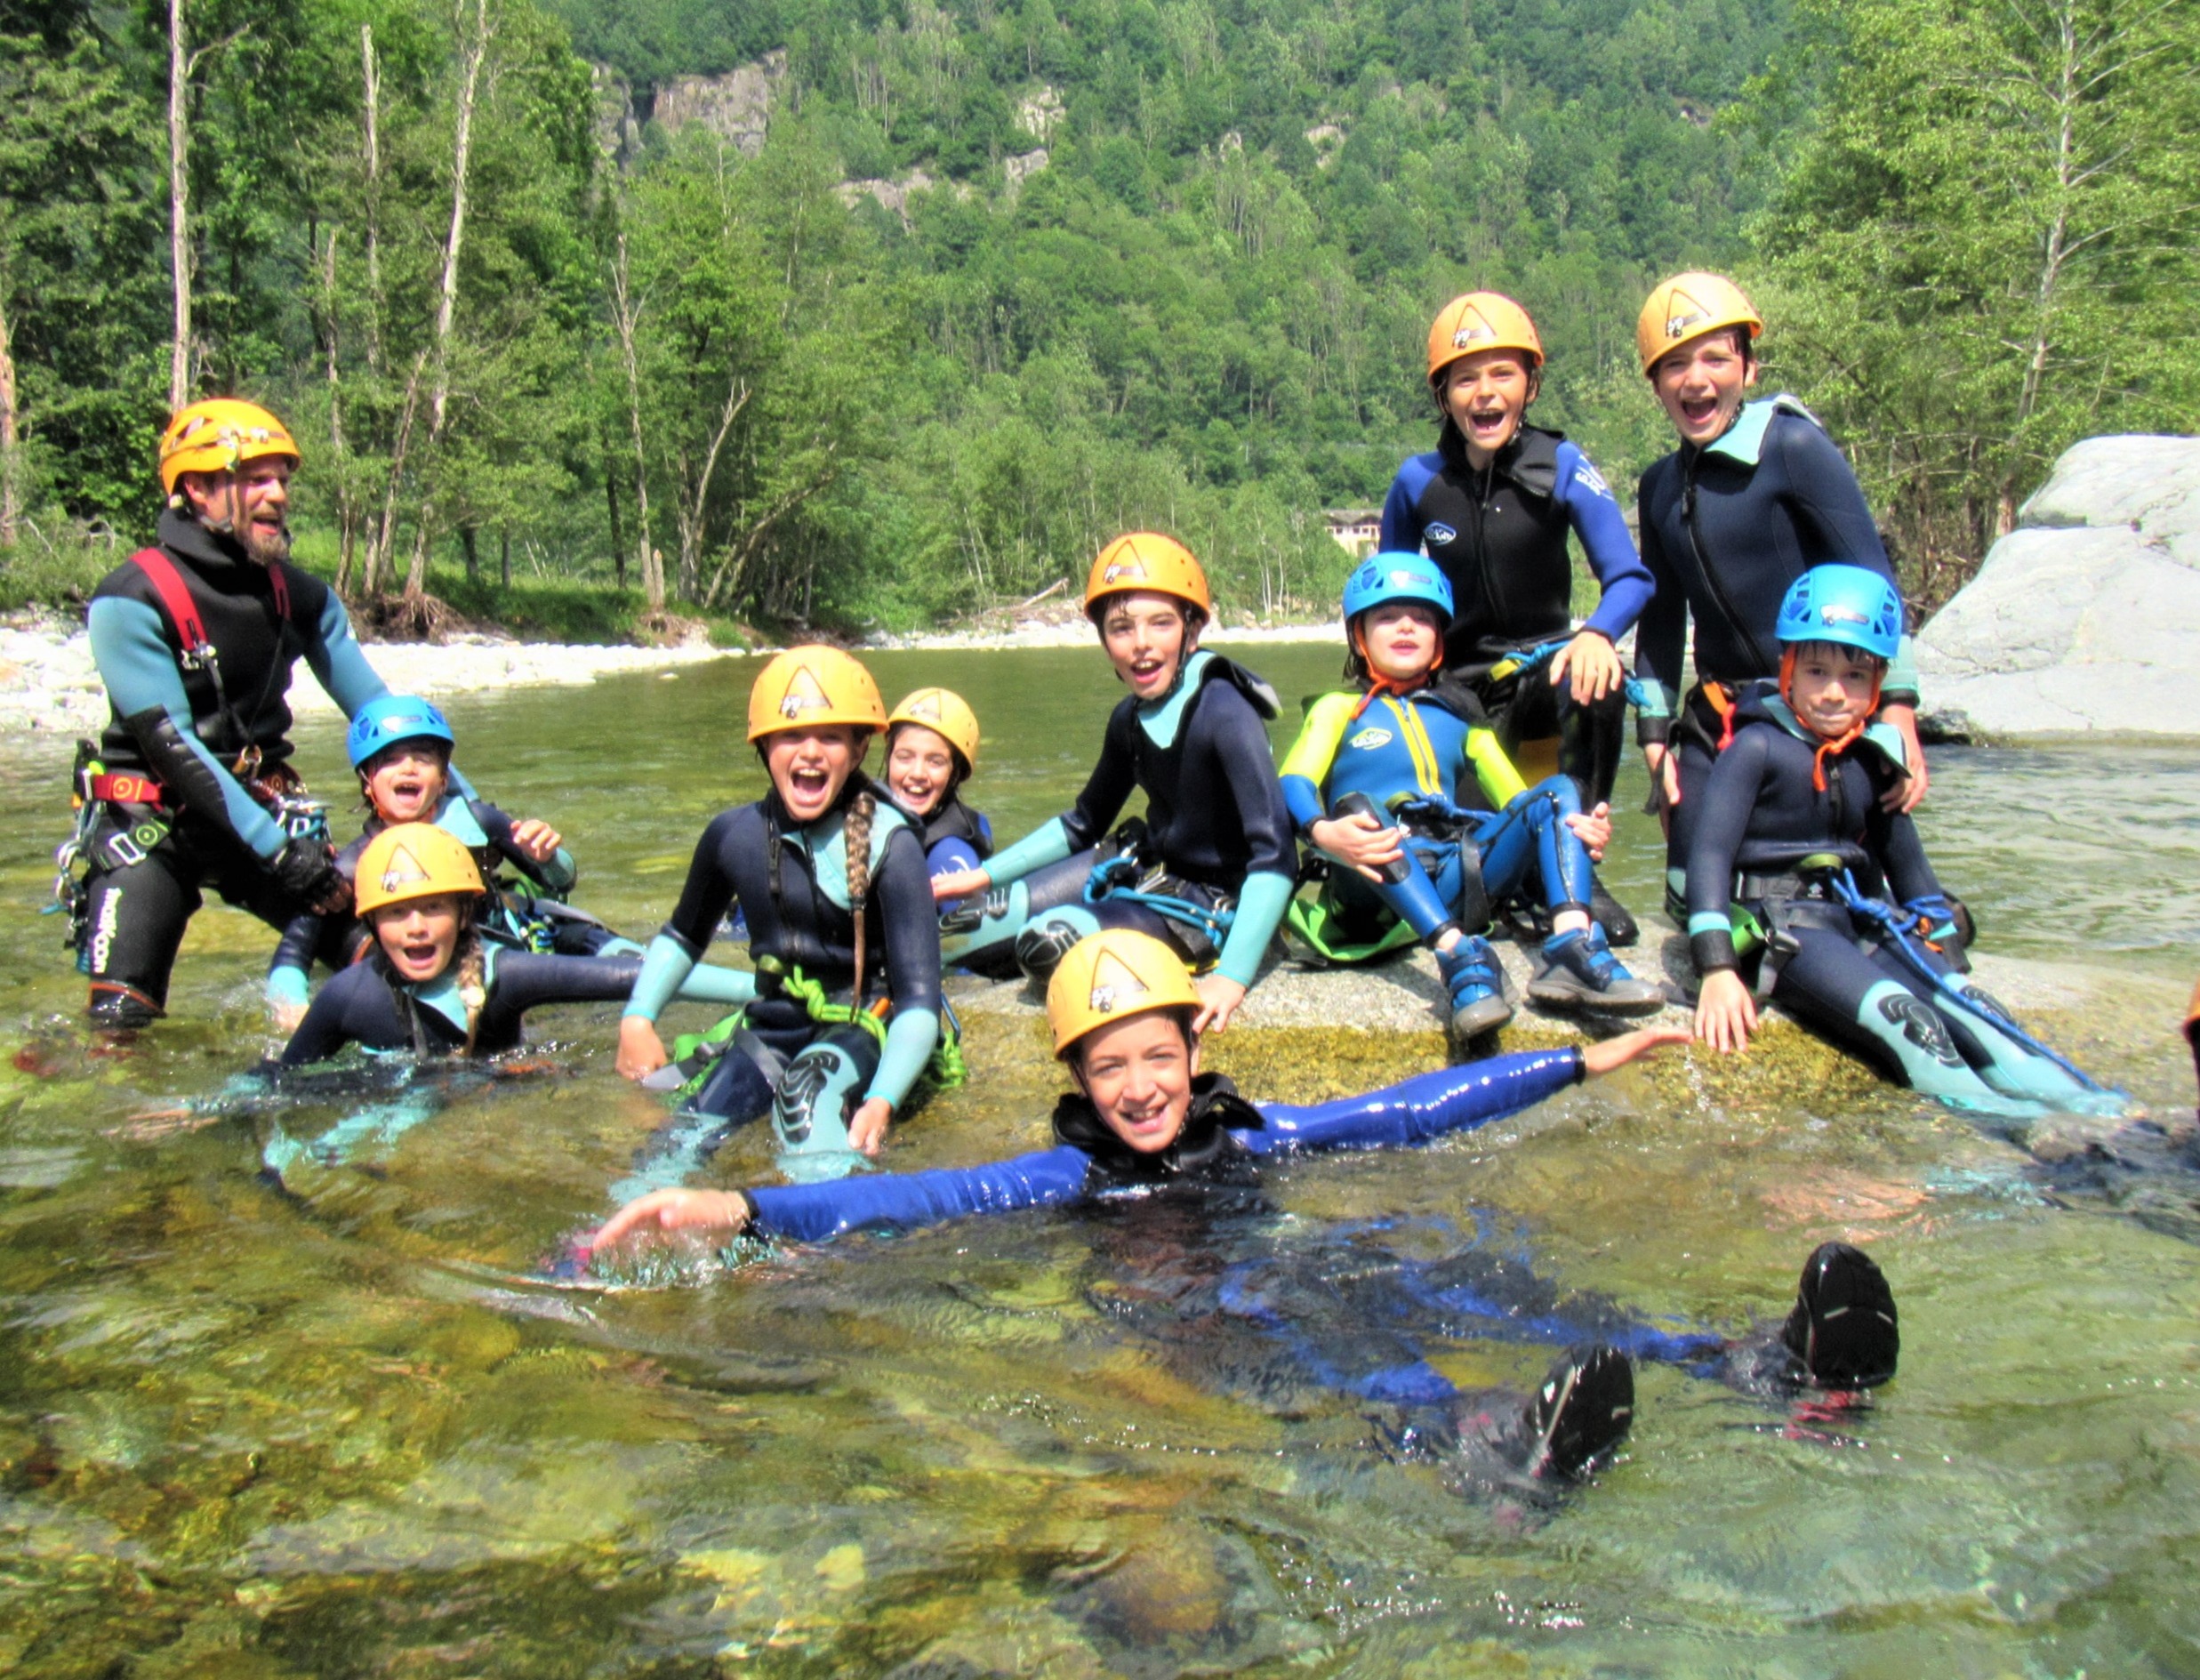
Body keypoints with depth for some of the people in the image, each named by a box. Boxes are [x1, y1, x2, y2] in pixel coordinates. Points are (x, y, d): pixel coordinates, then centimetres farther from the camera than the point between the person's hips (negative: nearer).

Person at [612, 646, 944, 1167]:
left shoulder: (888, 845, -14)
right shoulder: (734, 833, 0)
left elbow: (919, 999, -18)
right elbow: (683, 936, 22)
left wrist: (881, 1102, -34)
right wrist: (636, 1020, 6)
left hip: (864, 1026, -4)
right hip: (769, 1026, 5)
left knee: (807, 1093, -37)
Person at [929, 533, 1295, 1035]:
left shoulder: (1222, 713, -23)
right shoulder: (1131, 718, -1)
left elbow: (1276, 856, -30)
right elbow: (1082, 824, 15)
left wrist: (1232, 976, -38)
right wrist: (982, 876, 10)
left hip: (1209, 901, -7)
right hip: (1144, 867, 7)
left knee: (1049, 942, -26)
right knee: (981, 920, -3)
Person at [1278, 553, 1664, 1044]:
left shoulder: (1459, 717, 29)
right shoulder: (1339, 710, 18)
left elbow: (1517, 802, 20)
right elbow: (1293, 785, -1)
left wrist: (1579, 829, -3)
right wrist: (1324, 832, -26)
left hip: (1459, 871, 3)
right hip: (1380, 878, -3)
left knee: (1557, 791, -11)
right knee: (1358, 806, -32)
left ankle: (1572, 950, -35)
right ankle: (1459, 956, -47)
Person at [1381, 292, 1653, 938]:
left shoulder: (1562, 467, -9)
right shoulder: (1418, 482, -4)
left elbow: (1630, 576, -16)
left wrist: (1598, 633, -36)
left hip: (1543, 666, -1)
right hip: (1458, 684, 1)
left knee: (1597, 684, -37)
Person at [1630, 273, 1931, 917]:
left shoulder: (1793, 446, -10)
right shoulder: (1660, 485, 9)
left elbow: (1872, 580, -12)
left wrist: (1897, 713, -16)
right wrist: (1655, 737, 9)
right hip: (1716, 719, 5)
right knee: (1690, 894, 0)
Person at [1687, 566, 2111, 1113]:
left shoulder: (1873, 758, 13)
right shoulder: (1758, 747, -6)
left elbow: (1908, 863, 22)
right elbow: (1709, 852, -13)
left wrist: (1951, 965, 17)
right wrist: (1717, 970, -23)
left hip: (1862, 924, 6)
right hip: (1778, 926, -6)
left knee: (1974, 1016, -18)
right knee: (1905, 1021, -31)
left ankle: (2079, 1107, -30)